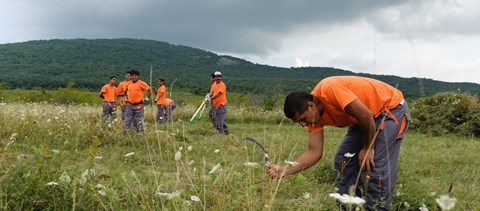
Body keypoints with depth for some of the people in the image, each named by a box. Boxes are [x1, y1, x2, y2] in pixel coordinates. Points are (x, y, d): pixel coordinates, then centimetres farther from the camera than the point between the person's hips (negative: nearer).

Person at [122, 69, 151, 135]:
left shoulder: (141, 83, -6)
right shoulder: (128, 84, 9)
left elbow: (149, 91, -1)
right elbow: (125, 91, 29)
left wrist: (146, 98, -5)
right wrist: (126, 97, 15)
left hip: (138, 106, -4)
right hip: (130, 106, 4)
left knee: (139, 122, -1)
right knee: (127, 121, 4)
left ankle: (140, 134, 7)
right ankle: (125, 134, 9)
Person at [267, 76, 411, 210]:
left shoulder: (329, 89, -31)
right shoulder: (314, 116, -5)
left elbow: (366, 115, -31)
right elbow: (314, 152, -8)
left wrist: (368, 148, -18)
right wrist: (285, 170, -19)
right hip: (364, 121, 8)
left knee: (375, 168, -17)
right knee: (343, 161, 2)